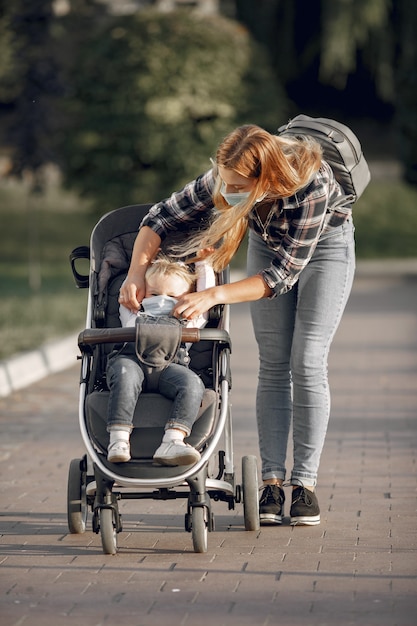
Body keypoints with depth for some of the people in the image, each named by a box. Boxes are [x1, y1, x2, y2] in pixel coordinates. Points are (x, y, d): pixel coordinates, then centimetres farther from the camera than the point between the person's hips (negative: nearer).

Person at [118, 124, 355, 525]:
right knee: (273, 365, -3)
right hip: (269, 242, 4)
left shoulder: (311, 187, -41)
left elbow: (283, 272, -35)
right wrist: (136, 272, -31)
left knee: (307, 363, -12)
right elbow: (162, 217, -16)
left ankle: (304, 482, -7)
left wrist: (215, 296, -41)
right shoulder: (222, 179, -29)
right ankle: (272, 481, -3)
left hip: (324, 244, -4)